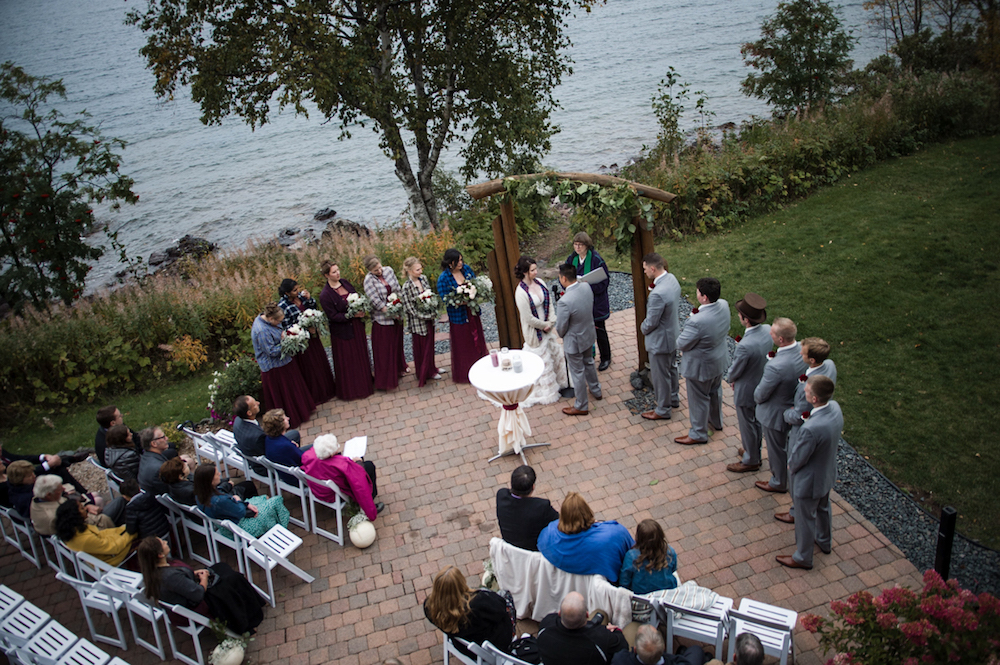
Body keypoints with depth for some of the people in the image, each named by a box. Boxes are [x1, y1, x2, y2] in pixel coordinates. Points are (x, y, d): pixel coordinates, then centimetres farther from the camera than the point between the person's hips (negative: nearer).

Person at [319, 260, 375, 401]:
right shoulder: (325, 295, -21)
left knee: (361, 356, 19)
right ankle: (350, 389, 26)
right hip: (342, 332, -6)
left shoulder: (345, 283, -1)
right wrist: (352, 315, -23)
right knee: (347, 361, 8)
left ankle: (364, 382, 38)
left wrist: (360, 311, -9)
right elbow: (333, 316, -20)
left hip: (357, 326, 7)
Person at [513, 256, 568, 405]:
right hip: (535, 331, -7)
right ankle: (546, 391, 29)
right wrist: (545, 325, -11)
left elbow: (549, 302, 3)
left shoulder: (539, 282, -5)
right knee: (541, 360, 8)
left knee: (556, 352, 21)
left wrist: (551, 322, -8)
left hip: (547, 327, 7)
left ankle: (559, 382, 44)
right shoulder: (521, 293, -28)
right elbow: (529, 319, -24)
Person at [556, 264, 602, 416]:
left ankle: (581, 406, 30)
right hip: (589, 335, 7)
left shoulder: (564, 302, -36)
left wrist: (562, 335, 0)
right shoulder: (586, 286, -13)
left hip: (574, 342, -7)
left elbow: (561, 328, -22)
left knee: (577, 373, 12)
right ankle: (596, 391, 52)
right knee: (588, 363, 30)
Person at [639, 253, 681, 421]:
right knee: (671, 368, 29)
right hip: (674, 334, 10)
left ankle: (663, 410, 28)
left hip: (660, 340, -10)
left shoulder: (657, 294, -36)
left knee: (660, 376, 10)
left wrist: (643, 328, -5)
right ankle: (674, 398, 50)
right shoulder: (672, 279, -6)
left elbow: (651, 322, -26)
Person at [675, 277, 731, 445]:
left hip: (701, 366, -8)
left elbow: (681, 344, -25)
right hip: (720, 360, 8)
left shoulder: (697, 321, -40)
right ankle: (716, 421, 55)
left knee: (698, 398, 15)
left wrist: (690, 319, -11)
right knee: (715, 391, 31)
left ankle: (698, 434, 36)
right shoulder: (723, 305, -16)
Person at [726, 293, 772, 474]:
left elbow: (735, 371, -23)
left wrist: (731, 379, 1)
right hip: (763, 386, 8)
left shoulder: (746, 346, -39)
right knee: (757, 422, 28)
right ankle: (754, 451, 51)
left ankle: (751, 461, 37)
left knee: (748, 425, 16)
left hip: (747, 392, -8)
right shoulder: (767, 330, -15)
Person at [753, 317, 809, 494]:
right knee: (787, 442, 32)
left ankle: (779, 482, 42)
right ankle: (785, 467, 59)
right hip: (795, 406, 7)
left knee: (776, 448, 19)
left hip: (775, 414, -7)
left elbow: (760, 395, -24)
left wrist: (757, 397, -2)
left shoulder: (776, 367, -42)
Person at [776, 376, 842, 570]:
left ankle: (803, 558, 40)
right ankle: (825, 542, 59)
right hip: (828, 473, 8)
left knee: (805, 518, 17)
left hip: (810, 480, -8)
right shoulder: (835, 407, -18)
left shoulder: (811, 428, -43)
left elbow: (799, 458, -26)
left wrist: (791, 466, -4)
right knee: (823, 508, 33)